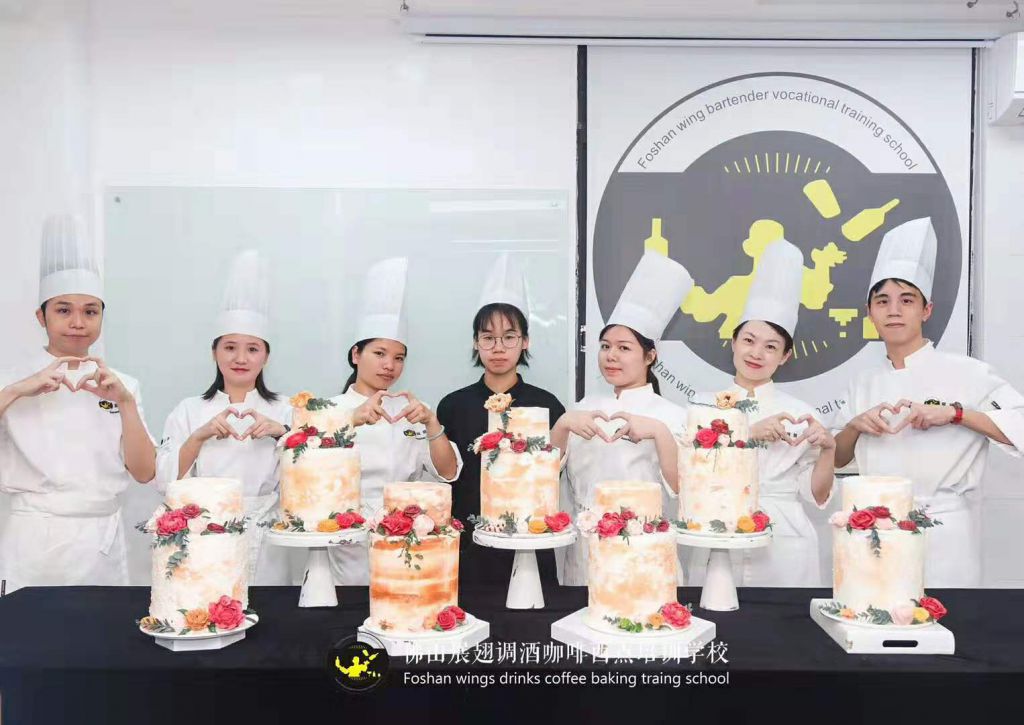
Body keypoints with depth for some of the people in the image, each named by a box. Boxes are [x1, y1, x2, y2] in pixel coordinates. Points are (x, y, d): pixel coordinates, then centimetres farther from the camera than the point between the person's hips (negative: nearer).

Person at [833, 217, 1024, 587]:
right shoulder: (864, 384, 8)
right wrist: (856, 426, -6)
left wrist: (953, 413, -20)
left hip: (943, 536, -4)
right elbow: (836, 458, 13)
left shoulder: (965, 372, -5)